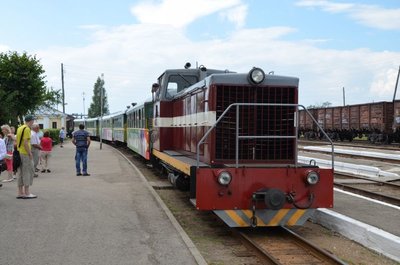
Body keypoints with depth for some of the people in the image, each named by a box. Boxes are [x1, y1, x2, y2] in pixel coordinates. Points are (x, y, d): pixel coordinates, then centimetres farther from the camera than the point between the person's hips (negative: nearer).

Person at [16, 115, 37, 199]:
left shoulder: (19, 128, 15)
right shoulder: (27, 129, -14)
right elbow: (25, 142, -21)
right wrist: (30, 153, -16)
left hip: (20, 152, 9)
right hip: (25, 153, -9)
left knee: (21, 172, 12)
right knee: (28, 171, -3)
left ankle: (20, 192, 15)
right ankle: (27, 193, -1)